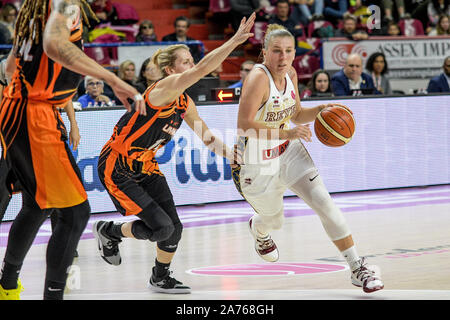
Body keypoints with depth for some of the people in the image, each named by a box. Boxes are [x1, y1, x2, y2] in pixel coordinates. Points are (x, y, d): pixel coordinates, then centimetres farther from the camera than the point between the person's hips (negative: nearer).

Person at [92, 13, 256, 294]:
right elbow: (201, 70, -38)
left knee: (174, 228, 1)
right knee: (161, 227, -14)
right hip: (116, 169, -8)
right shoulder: (163, 89, -23)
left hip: (146, 167, 8)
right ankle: (107, 231, 13)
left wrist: (233, 155, -5)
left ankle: (161, 277, 26)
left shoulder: (185, 103, 3)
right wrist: (235, 41, -42)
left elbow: (208, 138, 11)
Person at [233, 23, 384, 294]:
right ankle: (258, 230, 55)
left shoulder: (290, 74, -3)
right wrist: (286, 133, -40)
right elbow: (244, 124, -35)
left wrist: (320, 110, -6)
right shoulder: (258, 78, -26)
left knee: (323, 202, -10)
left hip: (288, 152, 5)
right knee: (275, 221, 14)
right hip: (256, 163, -5)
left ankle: (358, 268, -7)